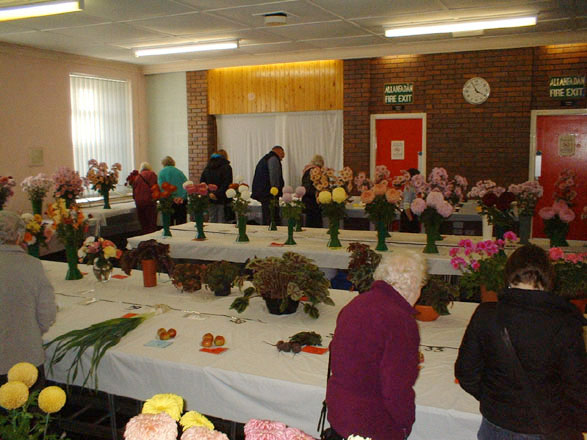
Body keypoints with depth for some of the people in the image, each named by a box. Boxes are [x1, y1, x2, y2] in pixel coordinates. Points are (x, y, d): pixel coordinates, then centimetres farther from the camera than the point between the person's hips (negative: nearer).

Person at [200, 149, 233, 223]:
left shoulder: (207, 168, 13)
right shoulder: (226, 167, -4)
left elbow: (202, 182, 9)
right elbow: (227, 184, -15)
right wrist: (217, 194, -15)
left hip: (210, 199, 5)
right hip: (222, 200, -5)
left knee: (212, 222, 10)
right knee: (221, 222, -4)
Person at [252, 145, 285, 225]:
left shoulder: (264, 159, 24)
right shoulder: (273, 159, -6)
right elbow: (274, 178, -17)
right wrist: (276, 191, -17)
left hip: (261, 193, 10)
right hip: (269, 195, -10)